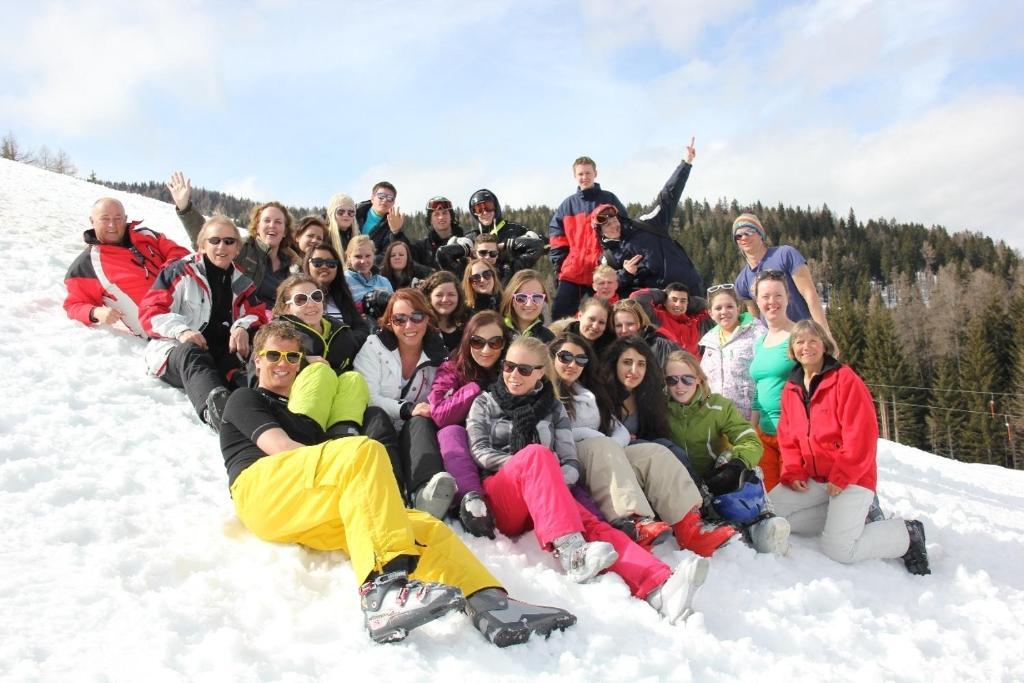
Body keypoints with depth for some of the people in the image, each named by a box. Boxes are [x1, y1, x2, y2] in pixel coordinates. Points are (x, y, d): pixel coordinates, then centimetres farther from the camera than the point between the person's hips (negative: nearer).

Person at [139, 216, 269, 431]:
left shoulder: (241, 283, 21)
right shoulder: (180, 271, 7)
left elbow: (258, 314, 15)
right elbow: (149, 310, 1)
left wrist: (243, 327, -11)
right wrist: (181, 330, -19)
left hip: (221, 355, 5)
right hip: (175, 350, -5)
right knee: (192, 354, -40)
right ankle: (218, 408, -71)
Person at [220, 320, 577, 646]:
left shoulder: (303, 415, 38)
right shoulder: (244, 400, 20)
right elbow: (278, 447, 0)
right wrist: (347, 459, -8)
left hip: (313, 516, 6)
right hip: (262, 488, -5)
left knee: (421, 525, -17)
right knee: (364, 450, -32)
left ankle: (488, 604, -39)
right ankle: (383, 591, -50)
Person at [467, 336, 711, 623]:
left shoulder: (553, 408, 19)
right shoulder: (484, 403, 16)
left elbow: (571, 464, 10)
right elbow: (480, 452, 1)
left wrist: (549, 478, -14)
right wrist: (532, 465, -13)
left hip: (544, 501, 2)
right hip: (499, 502, -2)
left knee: (591, 524, -30)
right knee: (536, 453, -32)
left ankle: (660, 589, -54)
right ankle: (571, 552, -49)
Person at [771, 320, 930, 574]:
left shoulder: (845, 379, -12)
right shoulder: (791, 387, 8)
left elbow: (861, 435, -17)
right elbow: (787, 437, 11)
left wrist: (841, 478, -18)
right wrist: (793, 473, -3)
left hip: (850, 479, -7)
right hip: (813, 478, 7)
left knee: (839, 550, -16)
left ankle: (906, 534, 9)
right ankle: (840, 518, 9)